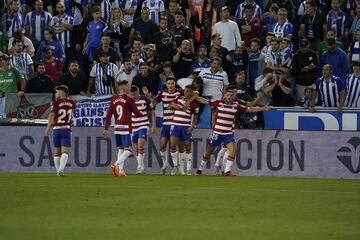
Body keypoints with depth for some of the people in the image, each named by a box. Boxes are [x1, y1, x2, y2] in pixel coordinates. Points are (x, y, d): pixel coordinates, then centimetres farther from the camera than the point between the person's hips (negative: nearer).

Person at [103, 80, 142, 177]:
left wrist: (106, 129, 9)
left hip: (117, 128, 6)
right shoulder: (129, 100, -8)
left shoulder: (114, 100, 7)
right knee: (128, 150, -4)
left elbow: (108, 115, 5)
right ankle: (116, 164, -24)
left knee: (120, 149, 14)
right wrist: (142, 114, 23)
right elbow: (137, 114, 0)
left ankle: (120, 170, 9)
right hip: (126, 128, -6)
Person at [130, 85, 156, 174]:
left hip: (143, 126, -4)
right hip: (133, 127, 4)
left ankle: (140, 167, -18)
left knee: (141, 145, -20)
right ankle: (142, 168, 16)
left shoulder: (145, 100, -7)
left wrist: (153, 126, -1)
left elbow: (152, 112, 2)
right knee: (136, 149, 6)